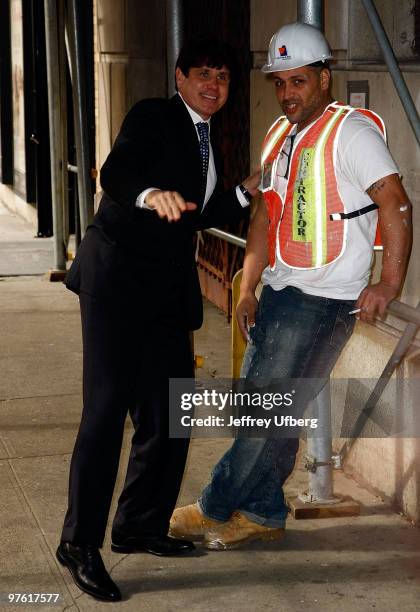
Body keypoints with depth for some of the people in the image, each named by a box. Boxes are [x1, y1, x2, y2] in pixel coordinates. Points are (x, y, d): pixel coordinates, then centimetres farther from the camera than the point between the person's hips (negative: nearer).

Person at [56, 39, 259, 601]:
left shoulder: (208, 142, 19)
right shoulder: (152, 117, -4)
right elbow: (115, 173, -21)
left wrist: (246, 191, 13)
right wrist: (151, 194, -41)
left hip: (170, 288, 8)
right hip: (118, 276, -8)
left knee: (169, 412, 9)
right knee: (108, 406, -10)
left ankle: (141, 526, 24)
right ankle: (80, 543, -3)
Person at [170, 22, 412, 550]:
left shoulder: (351, 131, -11)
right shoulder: (279, 136, 14)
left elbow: (396, 205, -16)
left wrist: (389, 284, -18)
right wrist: (248, 288, 9)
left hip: (324, 299, -8)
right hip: (279, 291, 8)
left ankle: (215, 509, 10)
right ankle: (263, 515, 23)